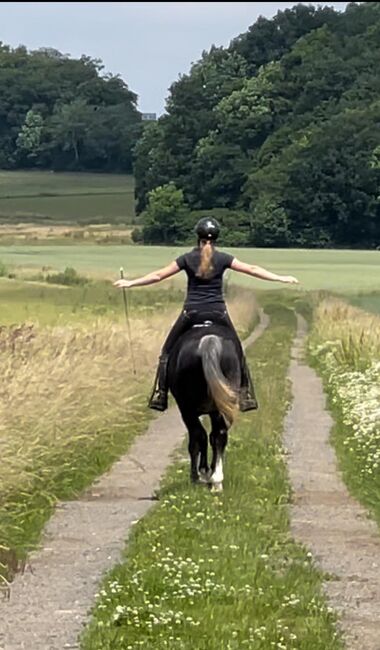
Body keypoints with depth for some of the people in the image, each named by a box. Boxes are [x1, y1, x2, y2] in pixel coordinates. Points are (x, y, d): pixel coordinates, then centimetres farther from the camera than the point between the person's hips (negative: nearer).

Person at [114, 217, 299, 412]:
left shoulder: (188, 258, 1)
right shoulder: (222, 259, 0)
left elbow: (158, 275, 2)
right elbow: (252, 270, -1)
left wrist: (131, 283, 11)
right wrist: (281, 278, 4)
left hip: (191, 312, 0)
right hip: (218, 312, 0)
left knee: (168, 351, 13)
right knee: (237, 350, 17)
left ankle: (160, 394, 4)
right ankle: (245, 394, 10)